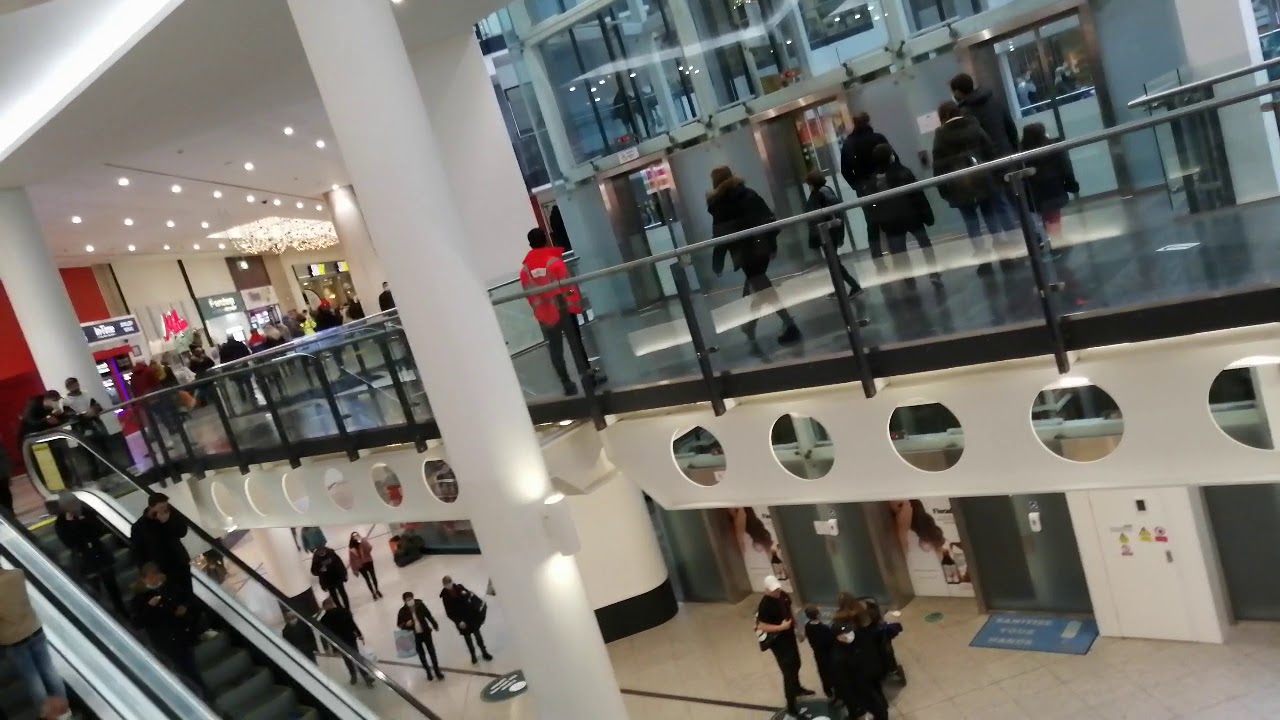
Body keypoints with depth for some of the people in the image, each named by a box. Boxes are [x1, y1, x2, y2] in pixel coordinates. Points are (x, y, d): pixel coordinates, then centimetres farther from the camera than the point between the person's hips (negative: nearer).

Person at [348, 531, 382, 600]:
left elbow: (369, 549, -22)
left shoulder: (363, 542, -5)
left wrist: (363, 541, -29)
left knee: (373, 576, 9)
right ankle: (373, 593, 23)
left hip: (368, 562, 0)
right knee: (367, 579, 9)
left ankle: (377, 590, 30)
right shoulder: (351, 547, -7)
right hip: (360, 566, 0)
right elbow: (351, 559, -5)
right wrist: (354, 569, -5)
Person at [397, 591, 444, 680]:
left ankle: (437, 671, 26)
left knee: (432, 652, 9)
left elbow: (428, 615, 0)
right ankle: (428, 672, 35)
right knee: (421, 655, 15)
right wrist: (406, 624, -23)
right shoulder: (403, 611, -15)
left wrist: (435, 625, 7)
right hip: (414, 636, 0)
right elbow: (399, 624, -1)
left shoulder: (420, 605, -13)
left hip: (425, 632, 0)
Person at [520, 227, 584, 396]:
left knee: (555, 350, 8)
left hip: (545, 315, 3)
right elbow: (568, 286, -13)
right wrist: (577, 306, -5)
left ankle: (567, 385, 10)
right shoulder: (554, 260, -12)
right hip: (563, 310, -3)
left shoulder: (525, 268, 0)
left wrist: (539, 310, 15)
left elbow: (529, 295, 3)